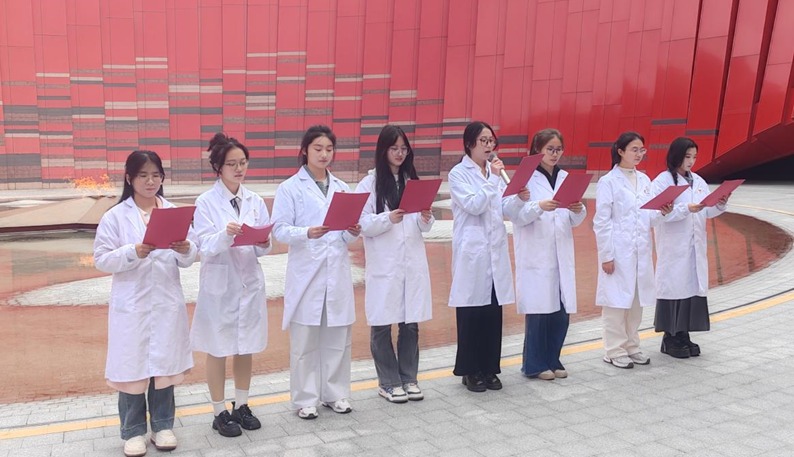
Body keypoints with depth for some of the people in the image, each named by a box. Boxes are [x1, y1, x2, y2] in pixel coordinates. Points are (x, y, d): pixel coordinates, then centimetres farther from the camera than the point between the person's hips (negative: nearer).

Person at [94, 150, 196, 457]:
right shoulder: (115, 216, -2)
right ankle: (133, 430, 21)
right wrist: (133, 252, -21)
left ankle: (162, 425, 26)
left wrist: (186, 251, -18)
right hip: (131, 304, -2)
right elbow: (101, 259, -6)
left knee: (165, 363, 10)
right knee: (132, 366, 5)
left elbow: (187, 261, 4)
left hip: (167, 301, 2)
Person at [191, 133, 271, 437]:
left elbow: (263, 247, 3)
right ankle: (220, 413, 21)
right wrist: (225, 235, -33)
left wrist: (263, 243, -19)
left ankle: (241, 406, 30)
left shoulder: (255, 201, 4)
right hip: (219, 284, -4)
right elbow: (205, 247, -15)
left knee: (246, 348, 14)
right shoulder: (205, 202, -7)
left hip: (250, 282, 4)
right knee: (218, 350, 7)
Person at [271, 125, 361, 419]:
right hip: (306, 273, -4)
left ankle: (334, 393, 24)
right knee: (304, 340, 3)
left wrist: (354, 232, -10)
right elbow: (280, 230, -9)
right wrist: (307, 233, -26)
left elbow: (347, 236, 12)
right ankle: (305, 398, 16)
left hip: (337, 272, 4)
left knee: (337, 337, 9)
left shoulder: (341, 188, 12)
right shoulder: (290, 188, -1)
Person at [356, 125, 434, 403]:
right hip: (383, 265, -3)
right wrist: (388, 218, -23)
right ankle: (388, 382, 19)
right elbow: (361, 223, -9)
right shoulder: (370, 183, -2)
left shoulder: (413, 180, 10)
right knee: (382, 324, 5)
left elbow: (423, 227, 12)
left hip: (413, 262, 4)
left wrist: (426, 219, -9)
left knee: (411, 323, 9)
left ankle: (408, 378, 24)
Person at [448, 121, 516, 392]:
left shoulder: (494, 171, 12)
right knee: (471, 312, 2)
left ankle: (489, 368, 21)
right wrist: (493, 179, -17)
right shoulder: (458, 173, -4)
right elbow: (474, 206, -16)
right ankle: (470, 370, 15)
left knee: (493, 311, 9)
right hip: (472, 251, -5)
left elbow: (504, 208, 9)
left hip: (496, 250, 5)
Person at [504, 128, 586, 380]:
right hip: (535, 255, -5)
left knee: (562, 310, 6)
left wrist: (578, 211, -10)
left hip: (562, 254, 5)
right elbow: (516, 216, -11)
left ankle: (552, 360, 23)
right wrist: (540, 206, -26)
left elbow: (574, 221, 11)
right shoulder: (526, 178, -3)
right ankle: (534, 365, 13)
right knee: (539, 310, -3)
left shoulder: (565, 178, 12)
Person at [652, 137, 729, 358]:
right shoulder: (662, 181, -7)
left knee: (693, 287, 7)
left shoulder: (698, 181, 12)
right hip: (673, 247, -6)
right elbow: (660, 213, -18)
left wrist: (720, 205, -9)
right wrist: (687, 209, -26)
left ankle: (683, 336, 17)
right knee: (674, 287, -3)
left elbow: (708, 212, 10)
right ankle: (670, 338, 8)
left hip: (695, 246, 6)